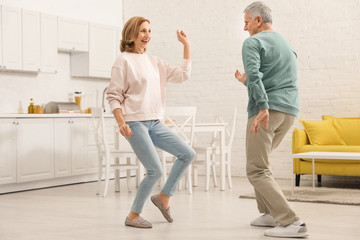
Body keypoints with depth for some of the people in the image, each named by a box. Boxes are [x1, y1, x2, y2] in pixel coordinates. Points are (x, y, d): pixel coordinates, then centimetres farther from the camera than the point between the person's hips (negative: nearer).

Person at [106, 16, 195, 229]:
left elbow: (182, 75, 15)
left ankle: (164, 197, 15)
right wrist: (121, 122, -18)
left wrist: (187, 45, 14)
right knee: (156, 171, -12)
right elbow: (113, 95, -7)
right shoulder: (124, 60, -4)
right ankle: (133, 216, 6)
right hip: (135, 123, -7)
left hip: (155, 122, 7)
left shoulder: (155, 61, 15)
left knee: (188, 154, 0)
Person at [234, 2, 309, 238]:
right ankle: (270, 213, 22)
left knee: (257, 170, -6)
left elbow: (254, 74, -19)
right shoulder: (288, 45, 24)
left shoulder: (253, 42, -1)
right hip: (290, 111, 8)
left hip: (267, 110, -8)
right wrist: (246, 81, 38)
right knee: (260, 159, 24)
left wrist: (263, 107, -28)